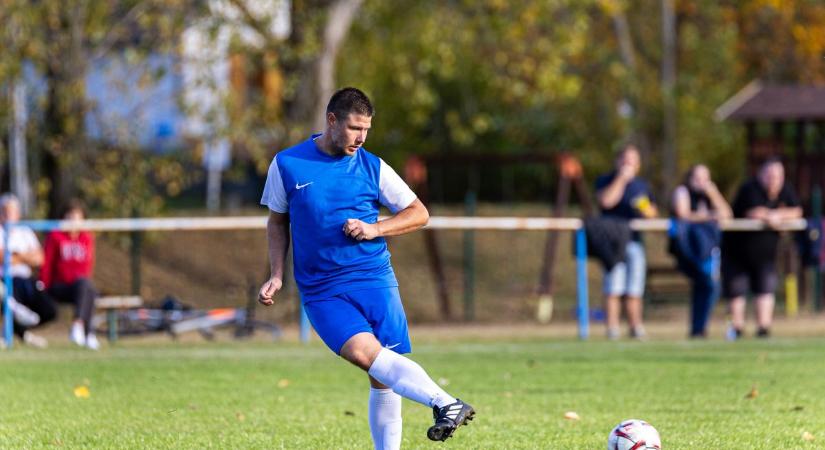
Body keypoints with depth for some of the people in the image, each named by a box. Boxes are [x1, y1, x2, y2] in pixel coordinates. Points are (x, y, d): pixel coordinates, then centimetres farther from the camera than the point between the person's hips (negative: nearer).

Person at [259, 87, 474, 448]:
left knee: (383, 377, -6)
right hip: (322, 292, -2)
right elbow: (277, 222, 17)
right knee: (363, 351, -27)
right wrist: (277, 276, 8)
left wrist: (374, 229, -7)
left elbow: (419, 214, 9)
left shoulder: (372, 167, 5)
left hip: (376, 282, 2)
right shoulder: (287, 165, 4)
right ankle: (444, 403, -38)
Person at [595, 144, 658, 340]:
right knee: (613, 288, -10)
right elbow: (606, 200, -15)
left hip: (635, 240, 5)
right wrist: (621, 178, -12)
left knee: (634, 290, 5)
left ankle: (636, 327, 10)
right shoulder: (606, 181, 4)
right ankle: (612, 327, -10)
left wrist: (647, 210, 0)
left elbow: (653, 212, 23)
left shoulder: (642, 185, 19)